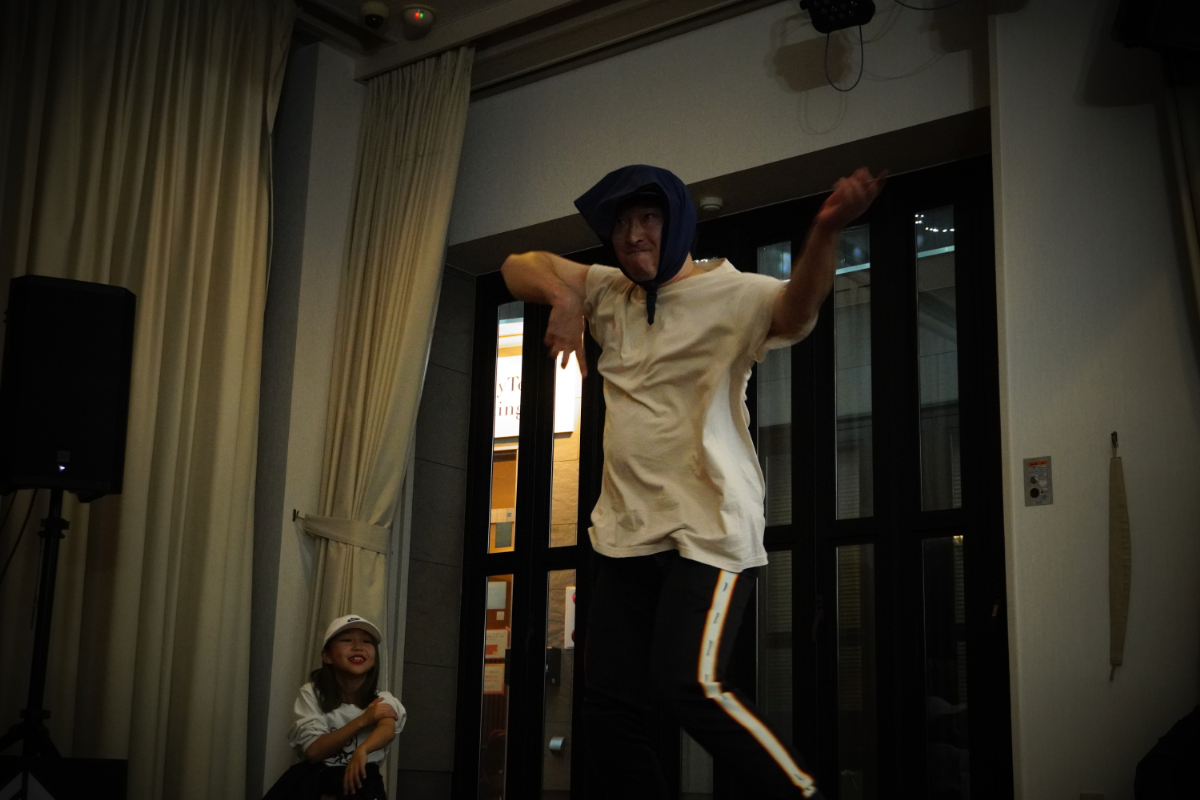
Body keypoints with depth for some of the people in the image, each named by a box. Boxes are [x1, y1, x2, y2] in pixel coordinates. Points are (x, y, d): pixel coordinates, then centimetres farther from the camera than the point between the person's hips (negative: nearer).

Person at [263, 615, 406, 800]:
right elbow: (313, 751, -14)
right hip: (317, 771, 1)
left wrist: (362, 750, -51)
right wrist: (362, 720, -24)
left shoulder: (382, 700, -2)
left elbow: (388, 729, -27)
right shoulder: (312, 694, -3)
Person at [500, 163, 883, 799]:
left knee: (689, 685, -20)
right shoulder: (608, 291, 14)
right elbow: (519, 266, 16)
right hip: (627, 530, 7)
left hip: (708, 526, -6)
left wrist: (826, 229, -47)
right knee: (608, 702, 4)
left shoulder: (730, 293, -6)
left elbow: (795, 309, -26)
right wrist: (563, 295, -7)